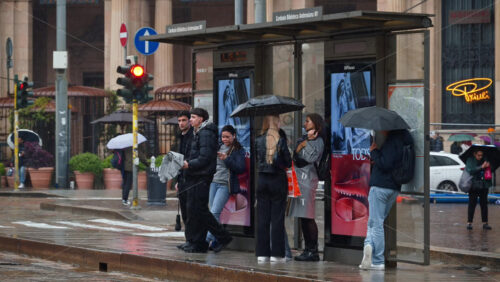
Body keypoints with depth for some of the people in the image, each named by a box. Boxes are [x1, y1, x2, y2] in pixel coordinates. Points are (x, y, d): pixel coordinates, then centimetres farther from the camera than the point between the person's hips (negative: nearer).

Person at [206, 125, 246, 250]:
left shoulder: (238, 150, -2)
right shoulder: (219, 147, 14)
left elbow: (241, 169, -11)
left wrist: (226, 159, -19)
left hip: (225, 184, -6)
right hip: (213, 182, 6)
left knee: (215, 212, -15)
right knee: (212, 213, 4)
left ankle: (208, 239, -16)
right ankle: (215, 241, 11)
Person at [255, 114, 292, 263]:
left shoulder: (258, 141, -1)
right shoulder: (280, 140, -9)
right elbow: (288, 162, -5)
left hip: (262, 180, 3)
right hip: (278, 180, -3)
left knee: (262, 218, 7)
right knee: (277, 218, 2)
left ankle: (262, 253, 8)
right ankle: (277, 253, 2)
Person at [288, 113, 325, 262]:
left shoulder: (318, 141, -3)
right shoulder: (303, 138, 21)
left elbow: (311, 158, -17)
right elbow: (295, 155, 9)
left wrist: (309, 141, -10)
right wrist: (303, 143, -3)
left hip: (308, 178, -8)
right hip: (300, 178, 8)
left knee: (308, 217, -11)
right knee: (302, 217, 8)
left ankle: (313, 251, -9)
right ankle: (308, 249, 11)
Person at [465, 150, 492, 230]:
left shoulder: (484, 160, 6)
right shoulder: (470, 160, -4)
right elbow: (470, 170, -17)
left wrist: (488, 167, -11)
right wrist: (481, 167, -22)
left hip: (484, 186, 3)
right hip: (474, 185, -3)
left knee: (484, 204, 6)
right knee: (472, 203, -1)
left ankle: (485, 223, 11)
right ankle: (469, 222, 5)